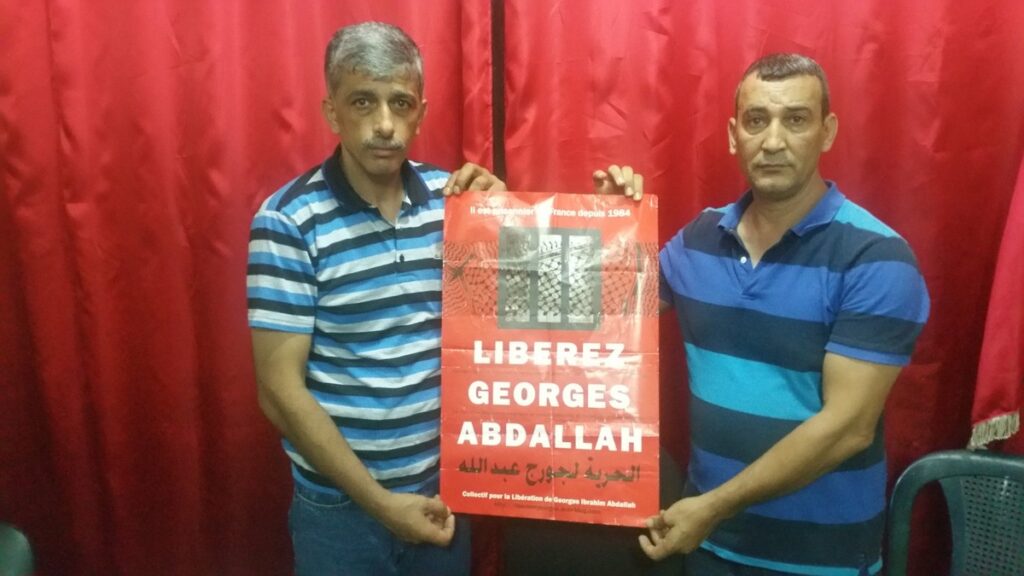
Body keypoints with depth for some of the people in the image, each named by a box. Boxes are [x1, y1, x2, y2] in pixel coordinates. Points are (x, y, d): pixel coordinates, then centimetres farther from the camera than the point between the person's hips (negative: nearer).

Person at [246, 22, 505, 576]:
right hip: (339, 507, -3)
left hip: (441, 487, 4)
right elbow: (281, 390, -15)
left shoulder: (452, 198, -4)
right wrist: (378, 500, -14)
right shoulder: (288, 222, -15)